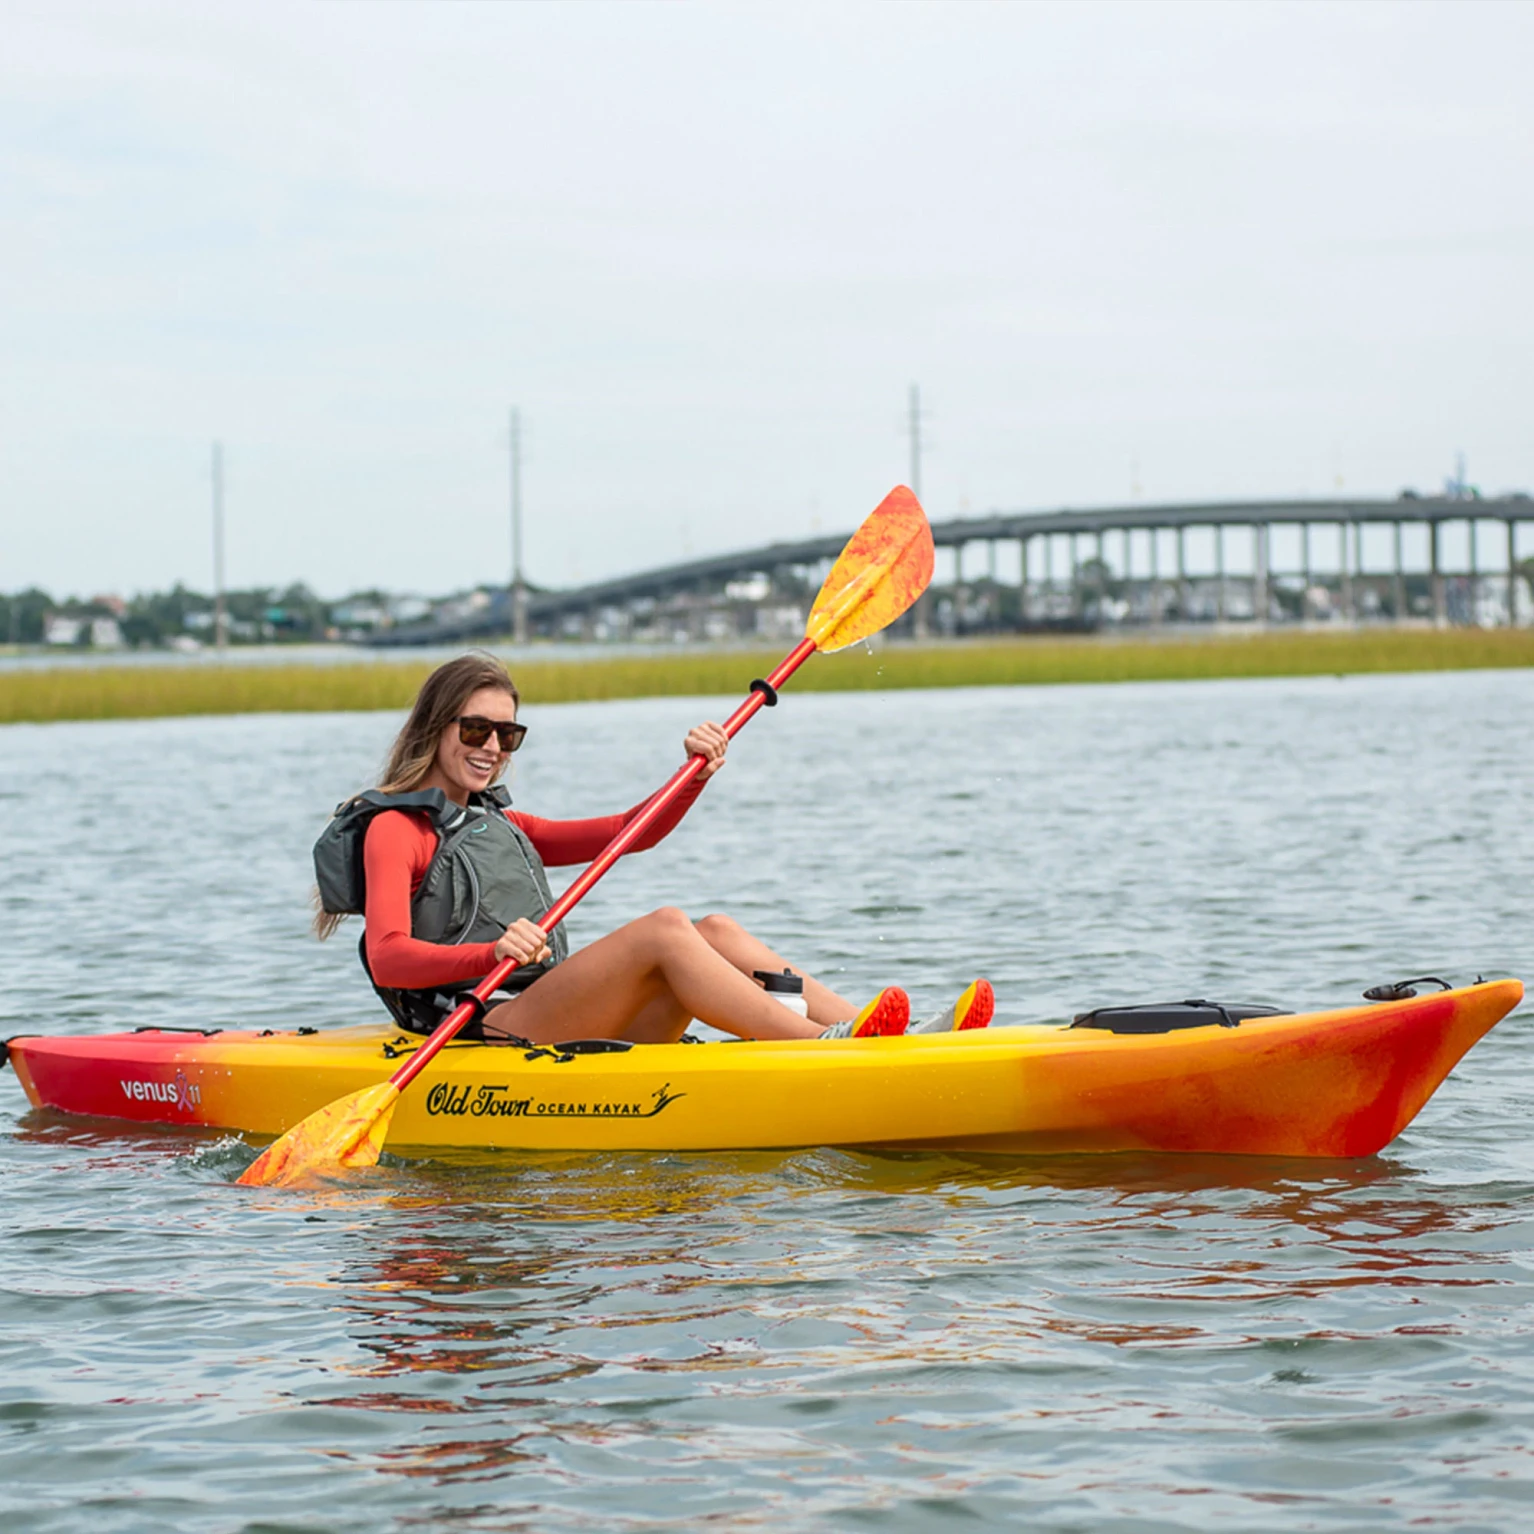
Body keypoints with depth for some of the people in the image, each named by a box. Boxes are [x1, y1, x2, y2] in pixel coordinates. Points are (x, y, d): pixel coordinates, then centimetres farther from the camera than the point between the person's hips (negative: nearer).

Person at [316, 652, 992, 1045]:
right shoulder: (396, 828, 1)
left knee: (717, 931, -10)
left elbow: (630, 831, 22)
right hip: (481, 1036, -8)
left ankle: (877, 1031, -23)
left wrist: (696, 775, 4)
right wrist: (492, 955, -31)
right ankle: (824, 1046, -38)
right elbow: (388, 958, -15)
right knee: (663, 928, -25)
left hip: (556, 1026, 8)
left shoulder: (499, 824, 27)